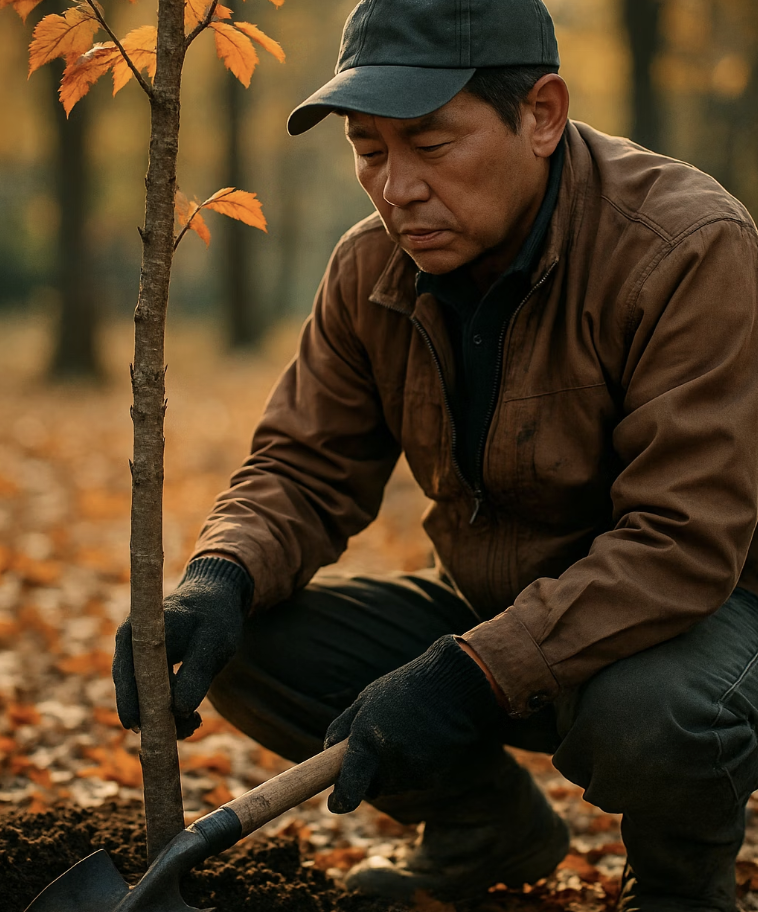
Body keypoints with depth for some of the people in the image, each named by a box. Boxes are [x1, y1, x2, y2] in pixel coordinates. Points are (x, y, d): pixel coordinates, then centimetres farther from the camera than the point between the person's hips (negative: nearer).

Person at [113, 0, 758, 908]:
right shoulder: (372, 270, -5)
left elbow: (683, 540, -31)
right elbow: (305, 467, 0)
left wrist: (468, 677, -38)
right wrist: (219, 578, -24)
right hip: (496, 613, 6)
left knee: (647, 714, -40)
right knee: (246, 650, -11)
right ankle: (490, 830, 14)